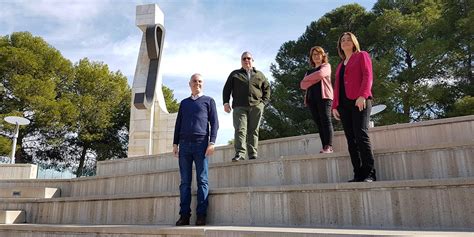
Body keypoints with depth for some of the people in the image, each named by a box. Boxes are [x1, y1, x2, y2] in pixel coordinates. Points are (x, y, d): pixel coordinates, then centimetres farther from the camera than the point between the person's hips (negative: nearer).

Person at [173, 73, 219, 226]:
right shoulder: (184, 103, 23)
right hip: (184, 144, 3)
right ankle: (184, 215, 1)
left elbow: (214, 123, 4)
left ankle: (201, 215, -4)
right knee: (185, 182, 0)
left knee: (202, 181, -5)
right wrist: (175, 143, 8)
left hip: (201, 144, -3)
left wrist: (212, 142, -8)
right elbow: (178, 124, 19)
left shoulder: (208, 101, 13)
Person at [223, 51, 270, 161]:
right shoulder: (235, 74, 19)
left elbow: (267, 88, 20)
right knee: (240, 130, -14)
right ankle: (240, 153, -21)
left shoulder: (259, 75, 22)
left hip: (256, 107, 1)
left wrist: (264, 102, 5)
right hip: (240, 107, -1)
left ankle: (253, 154, 1)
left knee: (253, 131, 0)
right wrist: (226, 102, 0)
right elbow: (227, 89, 14)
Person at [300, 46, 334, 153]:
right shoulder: (309, 71, 27)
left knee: (325, 120, -15)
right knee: (318, 123, -3)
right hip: (311, 98, 5)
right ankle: (324, 146, -6)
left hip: (323, 96, -5)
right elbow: (302, 85, 10)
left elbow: (320, 74, -10)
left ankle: (329, 146, -22)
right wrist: (315, 79, -5)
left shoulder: (326, 66, 14)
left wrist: (308, 78, 4)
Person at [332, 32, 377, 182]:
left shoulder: (362, 56, 12)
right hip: (343, 104, 6)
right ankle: (358, 174, -1)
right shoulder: (340, 65, 27)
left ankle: (370, 173, -15)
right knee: (351, 140, -1)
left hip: (359, 101, -6)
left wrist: (362, 95, -19)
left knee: (361, 135, -17)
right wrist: (335, 105, 10)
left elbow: (367, 76, -3)